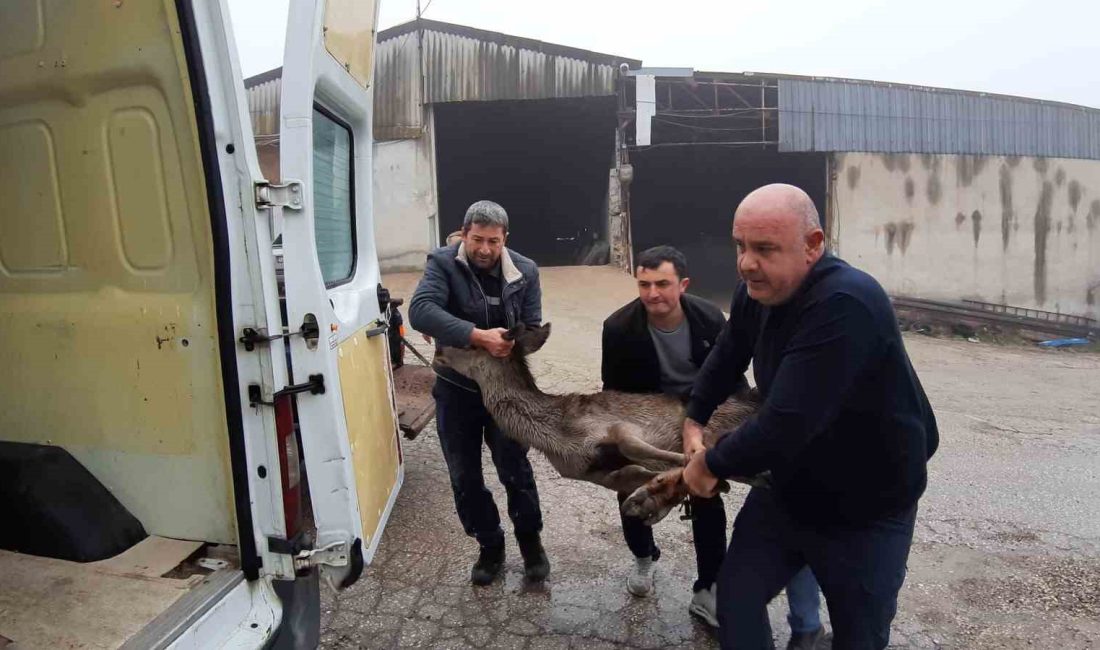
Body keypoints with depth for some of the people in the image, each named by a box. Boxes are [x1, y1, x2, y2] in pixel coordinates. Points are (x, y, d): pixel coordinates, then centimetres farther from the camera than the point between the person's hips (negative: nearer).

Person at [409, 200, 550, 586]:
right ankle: (489, 546, 31)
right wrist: (478, 336, -38)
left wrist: (509, 346, -22)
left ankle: (530, 540, 31)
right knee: (464, 477, 10)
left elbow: (532, 330, -1)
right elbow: (420, 311, -29)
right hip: (457, 389, 0)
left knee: (514, 469, 7)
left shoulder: (525, 272, -5)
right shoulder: (443, 264, -12)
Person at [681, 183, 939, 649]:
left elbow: (786, 424, -36)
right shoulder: (756, 292, -7)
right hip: (787, 491, 6)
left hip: (866, 513, -6)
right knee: (736, 598, 1)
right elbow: (725, 360, 12)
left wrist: (711, 464, -20)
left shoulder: (844, 306, -33)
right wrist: (693, 419, 4)